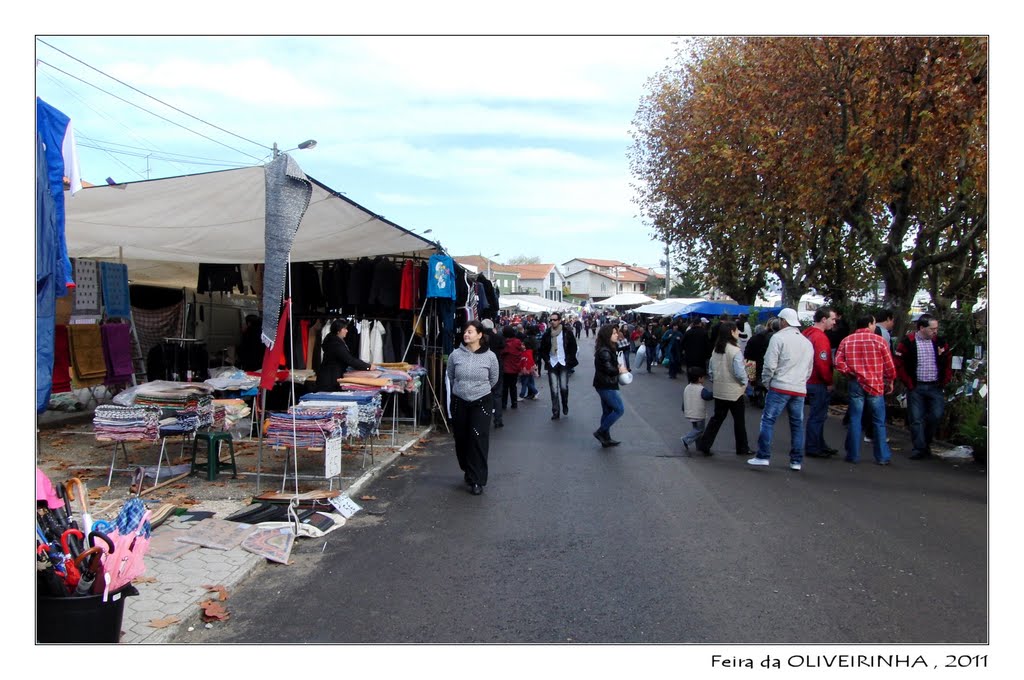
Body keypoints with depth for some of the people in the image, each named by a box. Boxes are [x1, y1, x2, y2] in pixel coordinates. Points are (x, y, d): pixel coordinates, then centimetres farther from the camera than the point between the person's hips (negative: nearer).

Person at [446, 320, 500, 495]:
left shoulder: (489, 356, -8)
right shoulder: (455, 354, -5)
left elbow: (494, 379, 9)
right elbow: (450, 376, 14)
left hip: (482, 403, -2)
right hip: (459, 402, 2)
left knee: (479, 440, -7)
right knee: (461, 439, 11)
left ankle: (477, 480, 0)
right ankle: (468, 471, 34)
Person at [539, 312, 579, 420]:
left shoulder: (567, 333, -1)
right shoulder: (547, 334, 3)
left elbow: (573, 347, 4)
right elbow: (542, 349, 12)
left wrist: (569, 360, -4)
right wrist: (547, 360, 1)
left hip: (563, 363, -1)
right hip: (552, 364, 1)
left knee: (564, 387, -5)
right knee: (554, 389, -2)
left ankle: (565, 405, 23)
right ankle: (555, 412, 4)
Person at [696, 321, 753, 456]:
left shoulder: (716, 349, 4)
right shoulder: (735, 351, -17)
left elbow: (710, 370, 9)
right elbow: (739, 373, -19)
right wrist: (744, 384, -2)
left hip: (718, 391, 6)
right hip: (734, 391, -6)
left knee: (716, 418, 12)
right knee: (739, 420, 9)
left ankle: (704, 444, 6)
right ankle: (742, 448, 20)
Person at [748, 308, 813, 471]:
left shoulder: (778, 337, -6)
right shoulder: (807, 342, 16)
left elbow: (770, 364, -10)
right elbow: (809, 370, 20)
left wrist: (766, 383, 3)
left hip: (780, 387, -6)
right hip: (800, 390, 6)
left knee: (768, 420, -2)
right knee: (797, 424, 10)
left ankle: (763, 456, -5)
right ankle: (797, 461, 14)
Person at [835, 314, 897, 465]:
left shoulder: (846, 341, 2)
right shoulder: (879, 340, -3)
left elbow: (839, 362, -7)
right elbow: (889, 365, 0)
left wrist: (851, 373, 3)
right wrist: (890, 382, 12)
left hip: (855, 384, 2)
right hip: (876, 385, -1)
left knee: (855, 420, 7)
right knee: (879, 422, 7)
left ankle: (853, 455, 10)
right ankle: (882, 457, 12)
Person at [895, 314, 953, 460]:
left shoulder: (940, 342, 5)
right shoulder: (907, 342, -6)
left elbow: (948, 362, 16)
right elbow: (899, 365, -5)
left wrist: (945, 380, 6)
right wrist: (909, 384, -7)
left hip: (935, 387, 3)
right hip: (916, 388, -3)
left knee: (936, 415, -2)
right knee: (916, 419, -1)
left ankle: (926, 443, 20)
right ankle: (919, 448, 9)